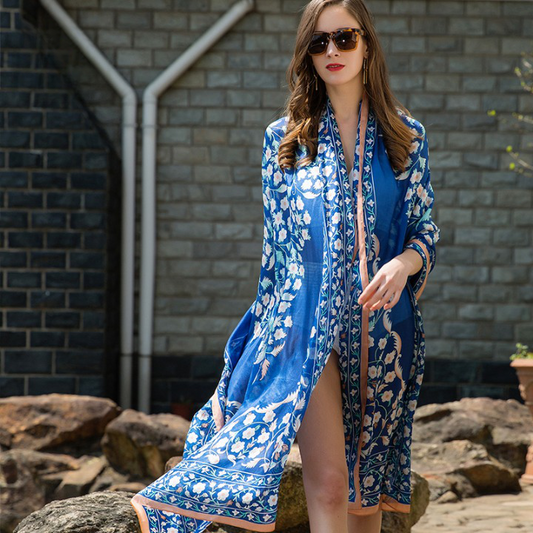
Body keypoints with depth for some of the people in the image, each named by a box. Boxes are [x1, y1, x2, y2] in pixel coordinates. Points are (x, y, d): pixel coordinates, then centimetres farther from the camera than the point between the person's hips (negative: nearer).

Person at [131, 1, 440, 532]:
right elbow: (275, 248, 10)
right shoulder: (284, 138, 8)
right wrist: (271, 326, 8)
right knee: (328, 483, -13)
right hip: (307, 317, -2)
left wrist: (403, 262, -14)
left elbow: (425, 228, 8)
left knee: (369, 480, 9)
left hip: (383, 324, 2)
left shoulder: (406, 136, 8)